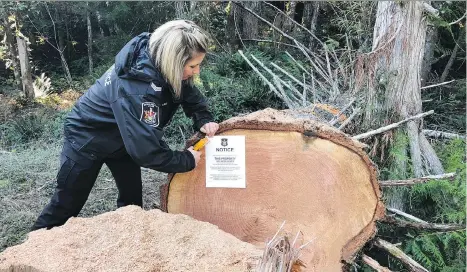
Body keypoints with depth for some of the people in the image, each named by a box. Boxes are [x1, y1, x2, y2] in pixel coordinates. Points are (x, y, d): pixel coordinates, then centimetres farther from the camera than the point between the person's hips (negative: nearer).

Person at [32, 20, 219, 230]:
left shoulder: (161, 62, -18)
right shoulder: (135, 89, -41)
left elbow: (189, 92, 1)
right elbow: (146, 150, -39)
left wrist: (203, 120, -16)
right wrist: (187, 160, -25)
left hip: (122, 136, 7)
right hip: (87, 138, -7)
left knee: (132, 197, 11)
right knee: (67, 204, 8)